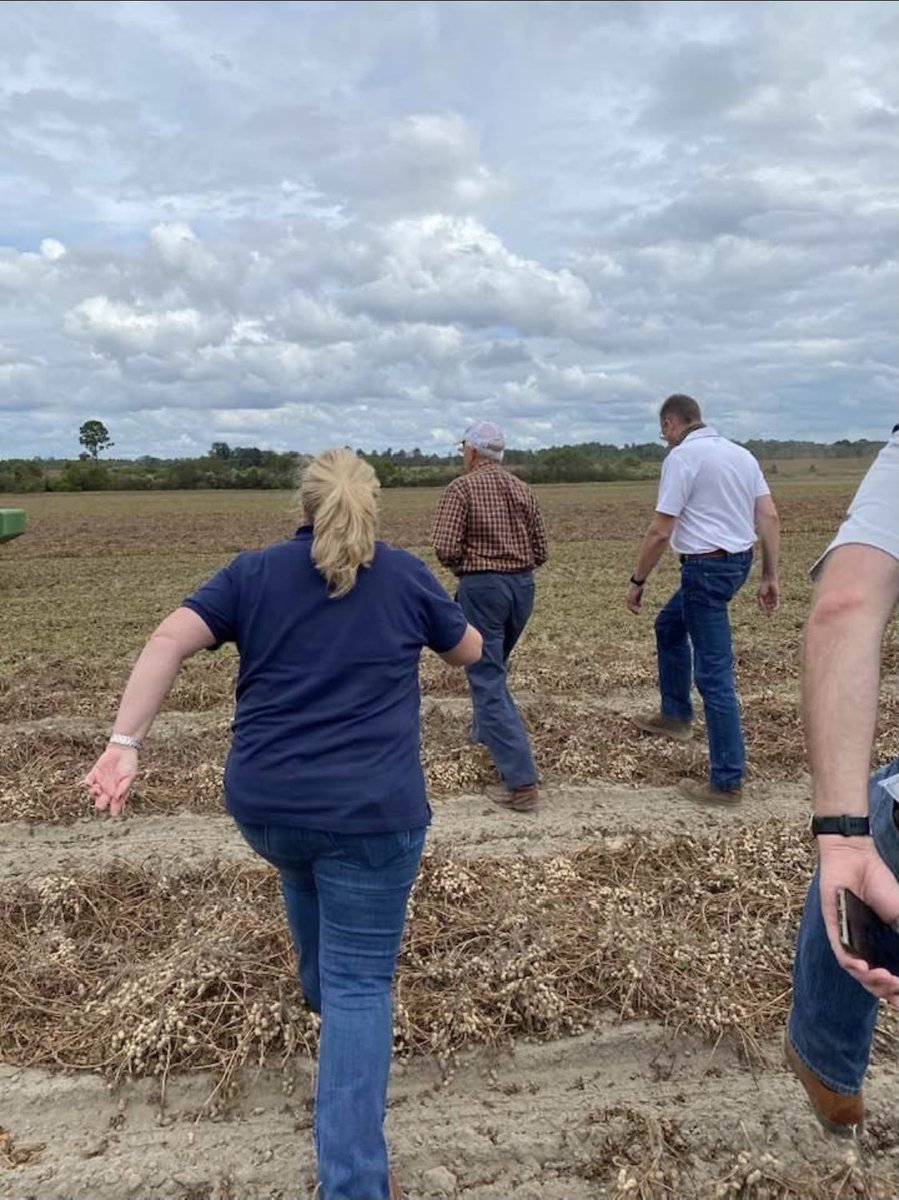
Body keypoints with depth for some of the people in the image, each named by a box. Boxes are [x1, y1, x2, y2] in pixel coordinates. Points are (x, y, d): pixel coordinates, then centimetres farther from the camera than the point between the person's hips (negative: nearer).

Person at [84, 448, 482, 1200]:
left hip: (265, 803, 4)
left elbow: (170, 641, -9)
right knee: (360, 983, 3)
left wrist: (126, 743, -11)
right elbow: (469, 651, 15)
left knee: (305, 875, 36)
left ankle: (323, 991, 58)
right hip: (370, 810, -3)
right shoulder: (405, 575, 2)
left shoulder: (254, 572, 4)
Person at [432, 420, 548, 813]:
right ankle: (485, 730, 48)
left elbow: (445, 548, -17)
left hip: (481, 586, -6)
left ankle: (521, 782, -11)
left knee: (488, 679, -4)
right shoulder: (523, 490, 8)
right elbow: (540, 551, 9)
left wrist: (463, 566, 2)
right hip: (522, 585, 7)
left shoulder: (462, 488, -8)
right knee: (494, 665, 29)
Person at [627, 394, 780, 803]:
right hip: (737, 561, 9)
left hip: (706, 566, -9)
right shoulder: (740, 453, 12)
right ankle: (675, 715, 38)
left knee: (714, 673, -5)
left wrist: (637, 580, -5)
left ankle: (727, 782, 1)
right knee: (669, 625, 29)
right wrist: (770, 576, 10)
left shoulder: (682, 455, -12)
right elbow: (769, 517, 7)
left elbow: (660, 531, -15)